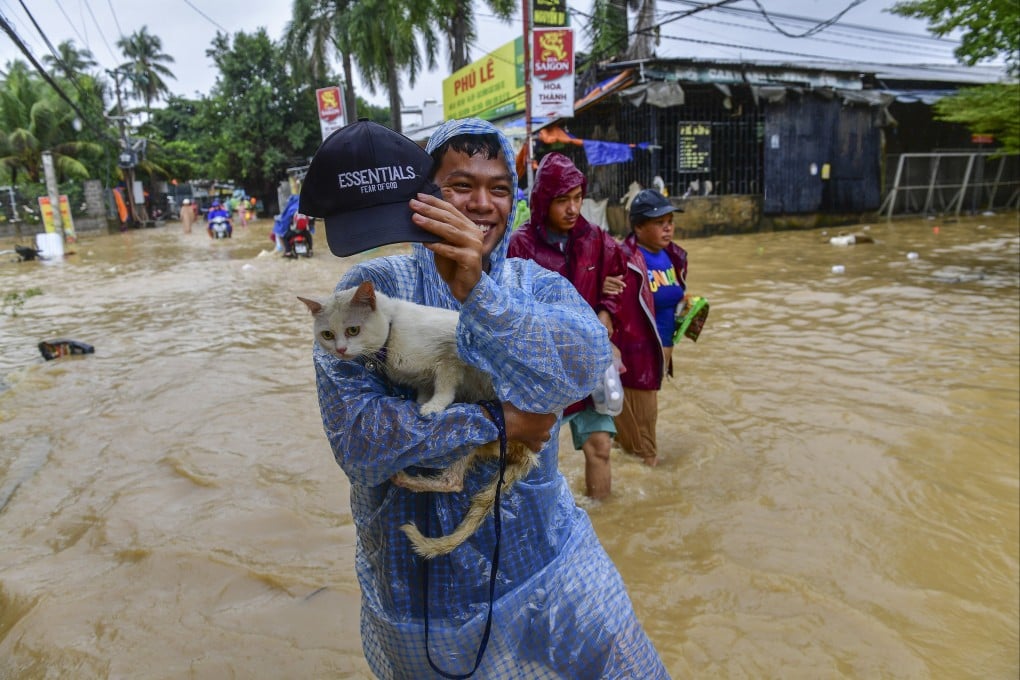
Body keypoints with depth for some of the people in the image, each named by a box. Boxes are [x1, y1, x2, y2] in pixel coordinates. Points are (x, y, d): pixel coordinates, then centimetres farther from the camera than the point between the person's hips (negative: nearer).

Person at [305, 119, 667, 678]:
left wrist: (478, 291, -37)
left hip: (537, 547, 2)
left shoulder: (537, 284, -2)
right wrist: (496, 423, -21)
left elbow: (585, 363, -24)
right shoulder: (373, 287, -10)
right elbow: (355, 435, -20)